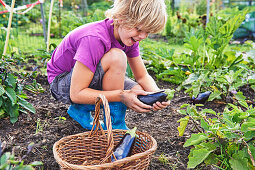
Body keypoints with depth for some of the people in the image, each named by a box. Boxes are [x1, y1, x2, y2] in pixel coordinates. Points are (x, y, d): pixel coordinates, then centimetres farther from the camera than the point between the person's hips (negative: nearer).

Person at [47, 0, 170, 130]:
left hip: (90, 78, 7)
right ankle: (115, 124, -16)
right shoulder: (95, 38, -33)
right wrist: (122, 96, -37)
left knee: (139, 93, -15)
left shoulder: (129, 37, -9)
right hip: (61, 83, -7)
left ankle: (82, 109, 3)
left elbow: (142, 76, -2)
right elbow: (76, 94, -32)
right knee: (116, 57, -32)